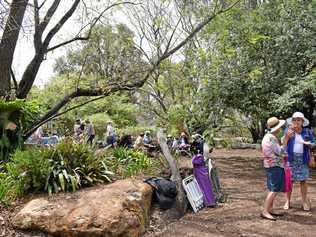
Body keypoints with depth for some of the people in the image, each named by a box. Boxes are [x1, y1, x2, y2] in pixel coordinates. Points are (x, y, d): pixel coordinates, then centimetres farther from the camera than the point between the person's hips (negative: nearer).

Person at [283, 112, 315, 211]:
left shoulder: (308, 132, 5)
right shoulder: (288, 131, 1)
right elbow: (283, 144, -3)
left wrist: (308, 143, -13)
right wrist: (287, 135, -17)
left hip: (303, 159, 1)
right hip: (290, 158, -1)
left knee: (303, 180, 5)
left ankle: (304, 202, 16)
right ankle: (288, 201, 13)